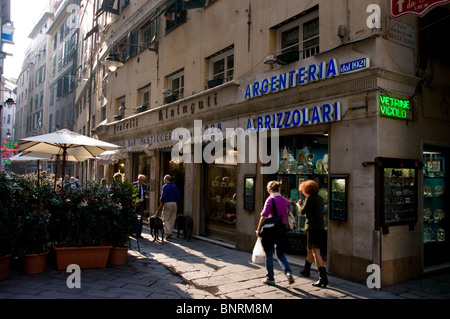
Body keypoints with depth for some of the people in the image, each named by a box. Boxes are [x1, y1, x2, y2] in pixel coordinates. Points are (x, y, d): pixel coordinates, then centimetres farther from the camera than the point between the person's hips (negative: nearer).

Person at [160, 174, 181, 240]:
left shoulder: (165, 186, -5)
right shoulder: (175, 187, 13)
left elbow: (163, 195, -17)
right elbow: (178, 197, 9)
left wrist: (161, 200, 1)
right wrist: (177, 204, 17)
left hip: (167, 203, -6)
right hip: (174, 203, 6)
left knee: (165, 219, 0)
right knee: (172, 220, 10)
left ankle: (168, 233, -14)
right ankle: (170, 233, 13)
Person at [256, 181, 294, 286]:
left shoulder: (270, 199, -11)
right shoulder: (285, 200, 6)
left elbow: (264, 216, -14)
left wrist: (258, 229, -6)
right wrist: (284, 227, 17)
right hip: (282, 229, 5)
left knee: (269, 254, 8)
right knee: (280, 254, 18)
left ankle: (270, 278, 16)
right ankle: (288, 272, -2)